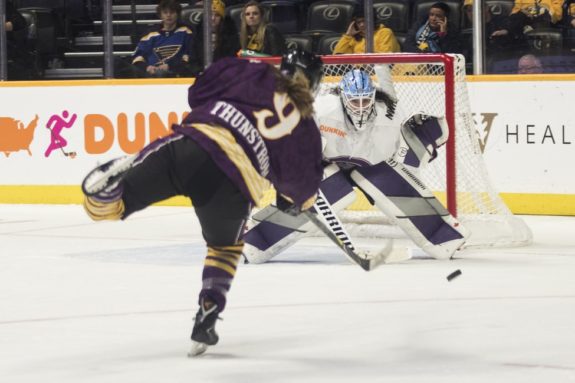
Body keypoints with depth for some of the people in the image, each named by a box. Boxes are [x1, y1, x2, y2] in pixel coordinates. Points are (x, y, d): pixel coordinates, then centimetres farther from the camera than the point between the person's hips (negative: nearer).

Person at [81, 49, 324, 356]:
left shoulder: (255, 75, 22)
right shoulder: (305, 128, 20)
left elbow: (199, 92, 21)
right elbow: (304, 189, 25)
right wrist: (294, 201, 48)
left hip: (190, 142, 1)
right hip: (232, 181, 0)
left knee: (101, 206, 2)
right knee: (226, 247, 31)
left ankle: (121, 172, -31)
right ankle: (207, 316, 18)